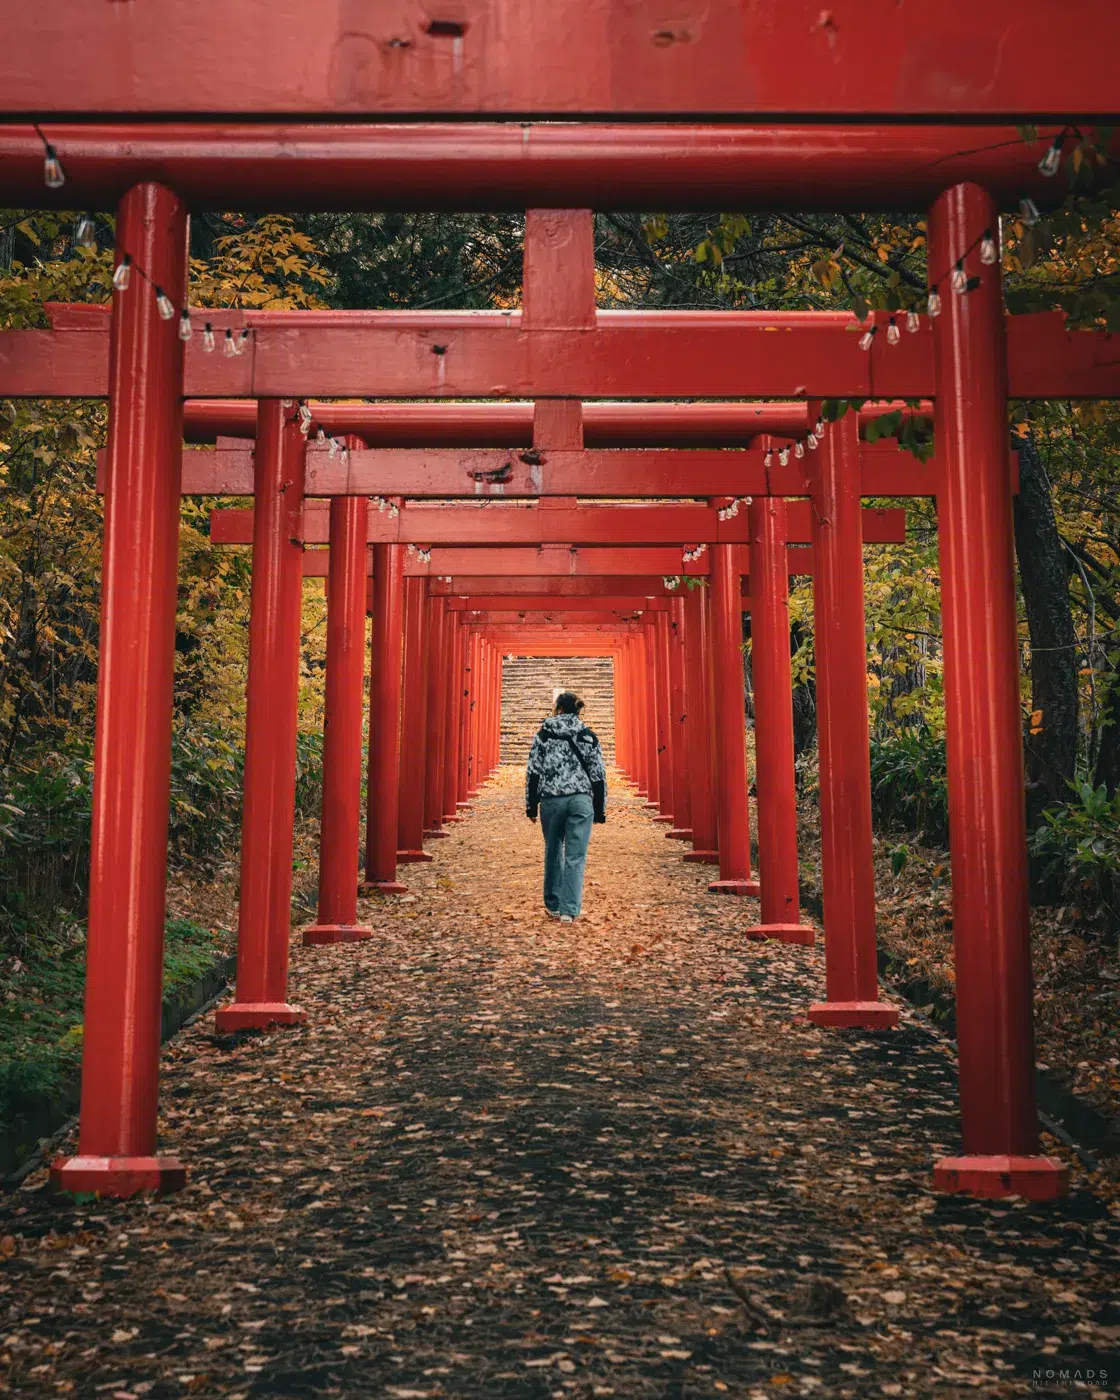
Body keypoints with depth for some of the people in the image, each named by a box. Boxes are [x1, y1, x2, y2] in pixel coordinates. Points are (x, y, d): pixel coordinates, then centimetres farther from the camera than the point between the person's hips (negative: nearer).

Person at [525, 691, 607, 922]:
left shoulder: (544, 734, 3)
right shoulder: (588, 736, 6)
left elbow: (533, 771, 2)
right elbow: (598, 776, 5)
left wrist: (531, 805, 8)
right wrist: (599, 810, 11)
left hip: (551, 799, 0)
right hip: (581, 800, 0)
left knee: (553, 853, 15)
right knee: (575, 857, 0)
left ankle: (553, 905, 24)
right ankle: (569, 910, -5)